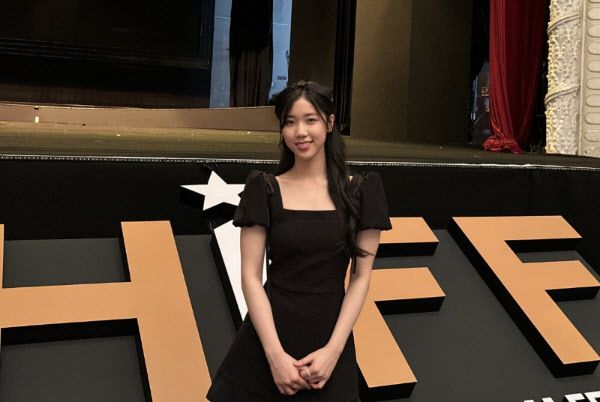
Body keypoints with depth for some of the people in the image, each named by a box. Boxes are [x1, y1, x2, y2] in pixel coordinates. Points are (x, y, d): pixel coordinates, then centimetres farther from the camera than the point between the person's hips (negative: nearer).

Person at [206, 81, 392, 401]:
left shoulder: (360, 191, -1)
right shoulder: (265, 190, -2)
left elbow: (361, 276, -2)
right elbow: (251, 276, -6)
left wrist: (334, 349, -11)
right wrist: (275, 353, -14)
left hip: (330, 334, 1)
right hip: (269, 331, 0)